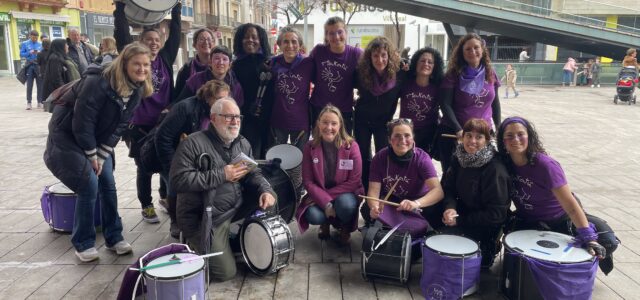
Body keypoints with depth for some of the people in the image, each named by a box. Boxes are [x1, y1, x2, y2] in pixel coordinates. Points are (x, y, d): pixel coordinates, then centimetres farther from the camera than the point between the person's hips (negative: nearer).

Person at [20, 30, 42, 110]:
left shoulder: (40, 44, 9)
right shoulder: (25, 44, 7)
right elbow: (21, 54, 2)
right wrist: (29, 53, -13)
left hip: (39, 65, 1)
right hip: (29, 66, -1)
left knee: (40, 85, 1)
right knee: (29, 85, -2)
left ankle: (40, 102, 9)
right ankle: (29, 103, 1)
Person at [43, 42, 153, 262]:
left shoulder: (137, 91, -8)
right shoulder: (98, 83, -30)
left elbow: (119, 126, -3)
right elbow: (82, 122, -25)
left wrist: (101, 156, -8)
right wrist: (92, 156, -16)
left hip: (97, 139, 7)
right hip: (68, 135, -7)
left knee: (108, 185, 4)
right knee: (89, 186, -13)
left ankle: (114, 238, 17)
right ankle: (82, 244, 5)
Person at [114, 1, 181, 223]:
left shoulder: (165, 59, 5)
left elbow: (175, 33, 5)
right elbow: (122, 34, -12)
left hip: (164, 123, 3)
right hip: (140, 125, -3)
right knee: (144, 168, 6)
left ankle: (166, 197, 35)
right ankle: (146, 206, 22)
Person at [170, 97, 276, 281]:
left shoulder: (243, 144, 7)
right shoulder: (193, 143, -15)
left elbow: (254, 174, 9)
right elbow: (178, 180, -23)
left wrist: (266, 190, -14)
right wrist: (221, 175, -24)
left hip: (236, 210, 7)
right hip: (204, 219, -7)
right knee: (226, 272, -9)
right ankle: (195, 244, 18)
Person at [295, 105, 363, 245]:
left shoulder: (351, 146, -14)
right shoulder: (310, 147, -9)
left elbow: (354, 181, -13)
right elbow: (308, 181, -9)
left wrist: (330, 196, -18)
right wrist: (326, 203, -22)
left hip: (346, 194, -1)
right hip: (319, 196, 2)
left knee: (345, 205, -36)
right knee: (313, 216, -29)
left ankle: (345, 228, 3)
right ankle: (326, 223, 12)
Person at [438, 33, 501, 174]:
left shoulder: (490, 73, 5)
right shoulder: (453, 74, -6)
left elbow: (495, 102, 15)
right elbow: (445, 105, -12)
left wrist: (498, 128, 12)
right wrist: (458, 130, -22)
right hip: (454, 133, -3)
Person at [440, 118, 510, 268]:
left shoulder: (495, 169, -24)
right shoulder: (460, 158, -4)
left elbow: (496, 214, -22)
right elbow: (449, 187, -1)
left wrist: (460, 220, -23)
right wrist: (450, 207, -22)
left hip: (486, 226, -6)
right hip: (463, 210, 6)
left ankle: (487, 248, 2)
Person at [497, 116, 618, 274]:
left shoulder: (545, 165, -27)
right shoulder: (504, 164, -13)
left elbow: (570, 204, -30)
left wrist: (588, 238, -38)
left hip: (561, 219, -4)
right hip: (528, 222, 4)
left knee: (607, 241, -20)